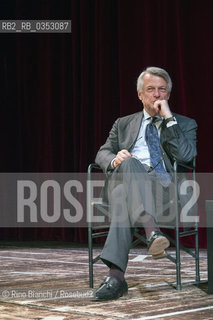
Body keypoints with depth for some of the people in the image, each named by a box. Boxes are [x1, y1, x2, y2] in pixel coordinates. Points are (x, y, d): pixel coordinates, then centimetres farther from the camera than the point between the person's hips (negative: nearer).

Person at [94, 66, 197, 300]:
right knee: (129, 163, -37)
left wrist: (169, 118, 0)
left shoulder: (184, 124, 22)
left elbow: (185, 155, 2)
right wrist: (114, 160, -7)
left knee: (122, 196, -37)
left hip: (162, 188, -2)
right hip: (122, 180, 2)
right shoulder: (123, 124, 30)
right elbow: (102, 153, 18)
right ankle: (152, 230, -53)